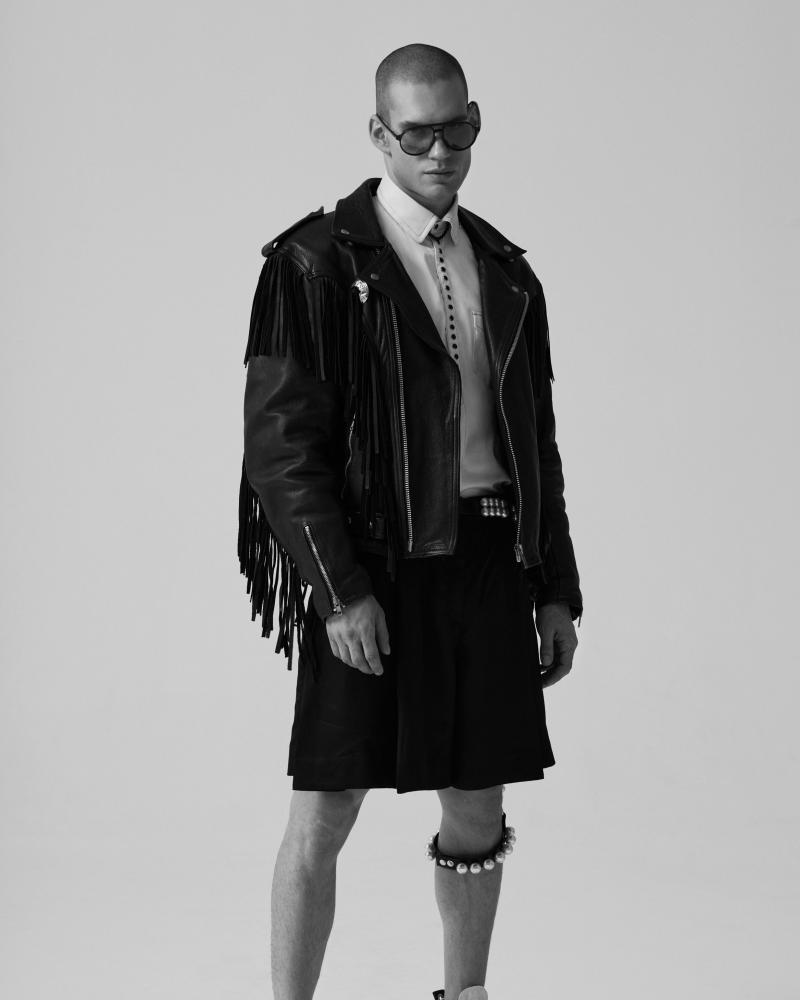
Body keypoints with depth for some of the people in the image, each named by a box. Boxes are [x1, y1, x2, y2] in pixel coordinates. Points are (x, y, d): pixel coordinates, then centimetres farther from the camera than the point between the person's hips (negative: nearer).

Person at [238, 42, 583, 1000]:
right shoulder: (316, 263, -5)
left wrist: (557, 589, 11)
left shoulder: (505, 270, 12)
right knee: (321, 820, -2)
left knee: (477, 820, 13)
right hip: (369, 569, -5)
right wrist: (341, 591, -16)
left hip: (489, 564, 5)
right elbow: (280, 442, -9)